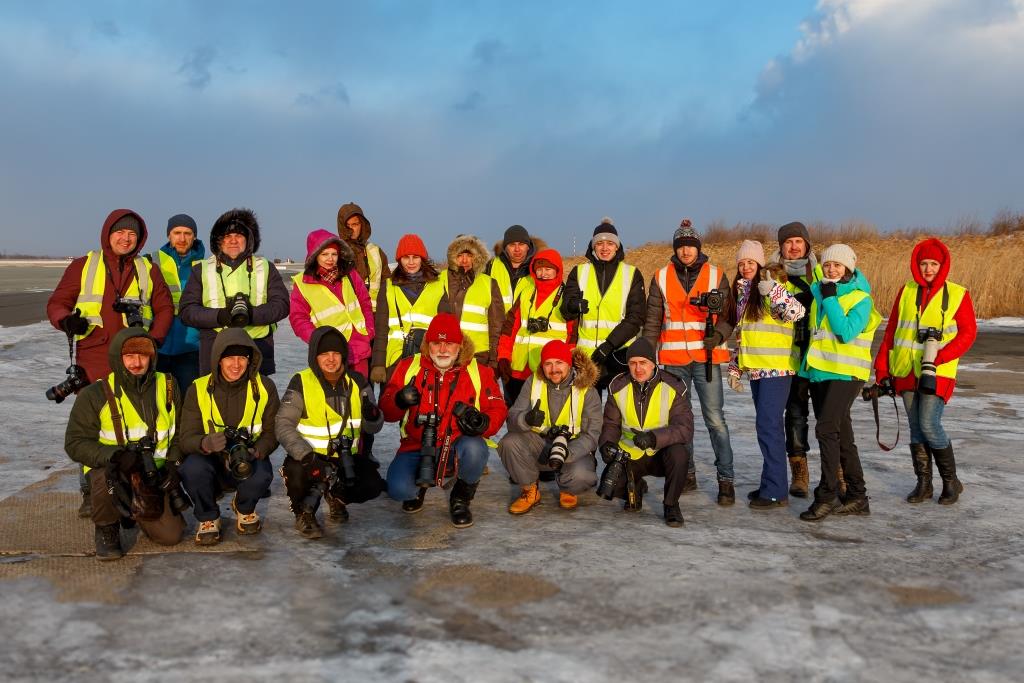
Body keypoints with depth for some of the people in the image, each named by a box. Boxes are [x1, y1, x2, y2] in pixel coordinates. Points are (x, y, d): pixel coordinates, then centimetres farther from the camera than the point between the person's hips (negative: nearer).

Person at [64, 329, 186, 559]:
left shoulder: (167, 386, 2)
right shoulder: (95, 394, -9)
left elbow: (180, 434, 11)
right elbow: (75, 444, -12)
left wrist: (172, 464, -5)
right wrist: (116, 455, -27)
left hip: (154, 473, 3)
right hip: (108, 468, -3)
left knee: (170, 535, -8)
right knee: (107, 478, -40)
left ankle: (135, 509, 26)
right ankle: (107, 529, -6)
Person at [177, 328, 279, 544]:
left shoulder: (265, 387, -6)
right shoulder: (198, 390, -8)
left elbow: (272, 433, -5)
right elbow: (186, 439, -11)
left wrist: (254, 452, -26)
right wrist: (206, 443, -35)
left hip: (250, 460, 0)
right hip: (210, 460, 0)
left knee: (261, 476, -34)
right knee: (192, 468, -34)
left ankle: (245, 510, 5)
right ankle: (208, 518, -2)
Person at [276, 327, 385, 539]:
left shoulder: (357, 382, 0)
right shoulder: (301, 383, -10)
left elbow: (373, 428, 2)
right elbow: (284, 426, -17)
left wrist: (372, 415, -24)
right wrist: (307, 456, -32)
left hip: (346, 458, 3)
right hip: (308, 457, -3)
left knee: (373, 485, -21)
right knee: (297, 474, -36)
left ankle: (336, 496, 15)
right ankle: (304, 513, 0)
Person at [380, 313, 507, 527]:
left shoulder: (478, 372, 1)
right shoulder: (409, 367, 2)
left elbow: (497, 409, 1)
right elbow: (385, 410, 4)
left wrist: (482, 423, -22)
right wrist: (399, 401, -20)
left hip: (458, 450, 0)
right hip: (417, 448, 1)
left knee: (474, 449, -36)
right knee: (398, 489, -27)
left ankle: (461, 499, -2)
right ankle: (420, 485, 16)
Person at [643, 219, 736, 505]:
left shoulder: (716, 276, 3)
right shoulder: (661, 278, 7)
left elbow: (728, 315, 3)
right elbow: (652, 320, 8)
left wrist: (719, 334, -17)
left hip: (706, 357, -2)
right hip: (673, 358, 3)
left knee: (714, 418, -7)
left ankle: (725, 479, -1)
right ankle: (687, 475, 22)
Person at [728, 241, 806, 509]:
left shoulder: (771, 289, -8)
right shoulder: (743, 293, 17)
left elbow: (796, 312, -26)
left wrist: (773, 290, -37)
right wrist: (735, 367, 22)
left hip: (776, 368, -8)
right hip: (757, 369, 8)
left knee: (768, 426, -10)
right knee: (769, 426, 12)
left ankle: (775, 491, -5)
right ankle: (772, 483, 18)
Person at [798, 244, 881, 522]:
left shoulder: (861, 298, -7)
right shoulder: (819, 292, 12)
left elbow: (846, 332, -20)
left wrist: (830, 299, -18)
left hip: (846, 372, -7)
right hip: (819, 371, 7)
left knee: (826, 429, -17)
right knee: (841, 435, 11)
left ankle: (826, 496, -12)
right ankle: (857, 497, 20)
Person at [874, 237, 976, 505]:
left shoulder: (958, 294, -1)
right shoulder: (906, 292, 9)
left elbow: (968, 332, -4)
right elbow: (891, 330, 12)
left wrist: (939, 358, -17)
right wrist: (882, 367, 8)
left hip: (937, 374, -4)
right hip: (906, 372, 4)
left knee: (929, 425, -12)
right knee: (916, 429, 8)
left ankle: (951, 482, 6)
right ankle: (924, 483, 18)